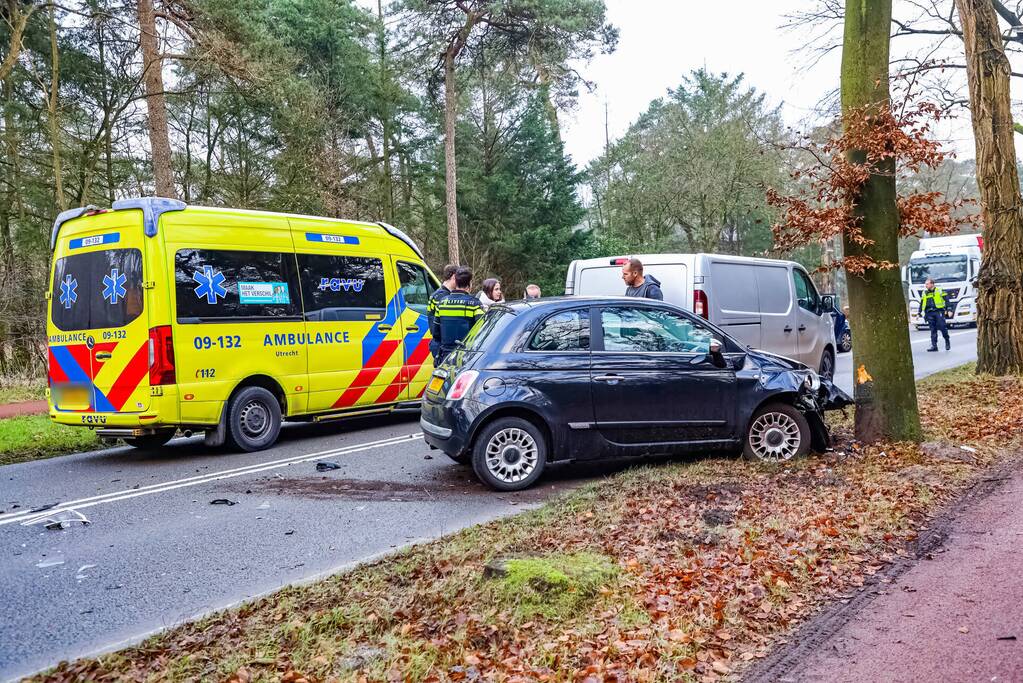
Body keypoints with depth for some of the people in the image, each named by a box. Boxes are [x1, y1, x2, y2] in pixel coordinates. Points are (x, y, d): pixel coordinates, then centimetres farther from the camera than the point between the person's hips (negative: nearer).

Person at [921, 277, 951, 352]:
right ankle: (934, 345, 1)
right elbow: (921, 304, 22)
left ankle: (947, 341, 14)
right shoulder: (924, 293, 16)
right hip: (929, 313, 4)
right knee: (933, 330, 2)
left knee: (942, 327, -8)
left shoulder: (939, 291, 4)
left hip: (938, 312, -4)